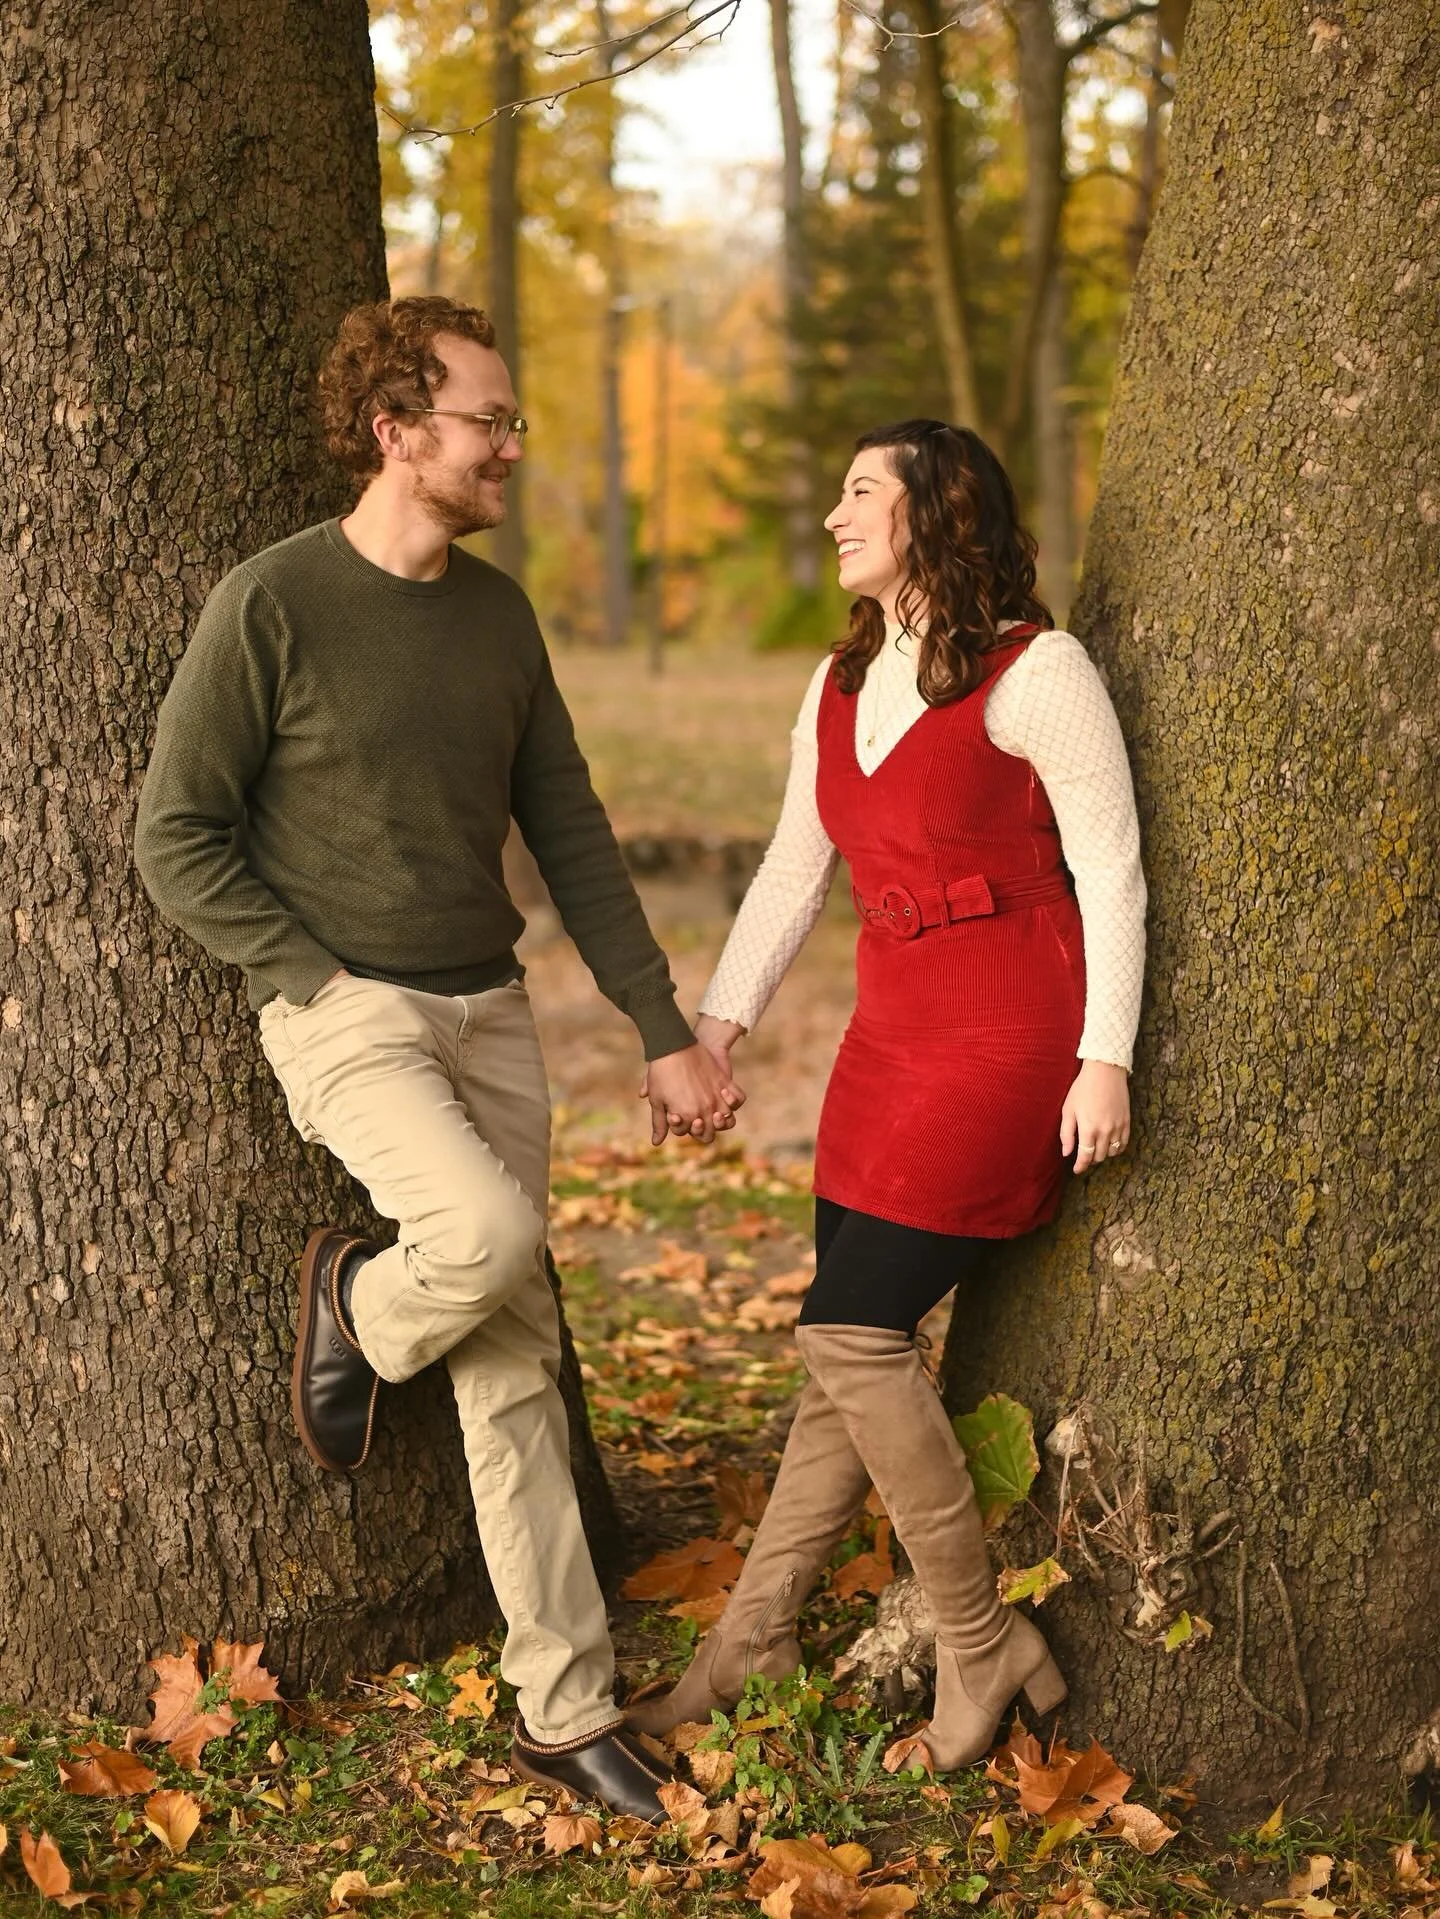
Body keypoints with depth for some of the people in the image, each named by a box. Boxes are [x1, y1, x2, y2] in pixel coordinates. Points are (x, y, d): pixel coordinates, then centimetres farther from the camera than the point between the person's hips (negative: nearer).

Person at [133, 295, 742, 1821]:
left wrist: (665, 1032, 8)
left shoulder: (498, 613, 8)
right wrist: (322, 980, -13)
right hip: (347, 1019, -5)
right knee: (488, 1231, -32)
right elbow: (176, 840, -8)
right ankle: (356, 1308, 5)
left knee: (515, 1370, 5)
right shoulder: (270, 606, -10)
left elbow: (571, 836, 11)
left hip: (491, 1012, 5)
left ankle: (566, 1712, 14)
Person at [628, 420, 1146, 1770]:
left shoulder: (1034, 673, -10)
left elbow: (1110, 871, -10)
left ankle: (982, 1649, 2)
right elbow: (794, 872, 16)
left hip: (1006, 1039, -7)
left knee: (851, 1333, -11)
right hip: (891, 1038, 7)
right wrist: (716, 1021, 8)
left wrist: (1105, 1057, -15)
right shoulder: (839, 689, 12)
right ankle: (753, 1639, 16)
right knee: (856, 1348, 8)